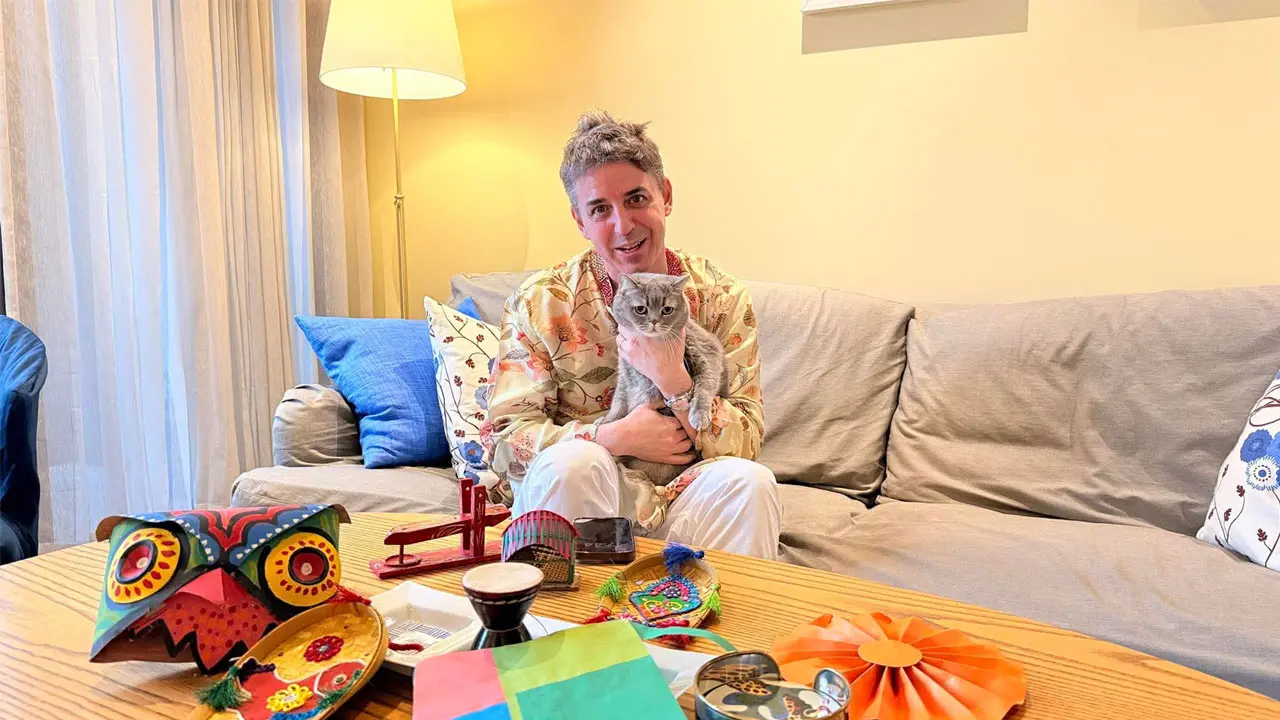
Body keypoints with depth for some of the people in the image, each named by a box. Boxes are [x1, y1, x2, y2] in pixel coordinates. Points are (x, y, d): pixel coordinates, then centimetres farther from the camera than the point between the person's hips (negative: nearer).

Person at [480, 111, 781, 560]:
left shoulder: (721, 299, -3)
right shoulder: (540, 303, -5)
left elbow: (745, 445, -7)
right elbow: (504, 438, -10)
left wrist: (672, 379, -24)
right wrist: (617, 436, -22)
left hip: (682, 502, 1)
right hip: (577, 501, 0)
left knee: (748, 481, -28)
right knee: (571, 461, -32)